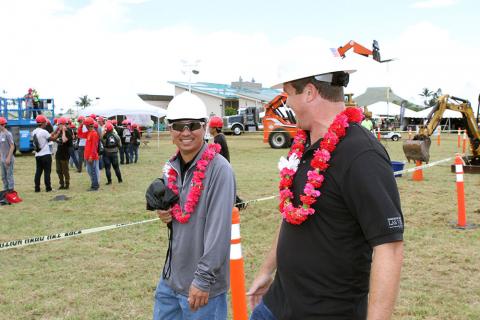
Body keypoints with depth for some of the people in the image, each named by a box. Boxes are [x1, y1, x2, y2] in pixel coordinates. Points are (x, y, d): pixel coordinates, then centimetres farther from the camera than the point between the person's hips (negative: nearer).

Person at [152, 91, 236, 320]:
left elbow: (219, 230, -20)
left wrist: (204, 279, -20)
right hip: (170, 277, 7)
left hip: (201, 283, -7)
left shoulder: (219, 169, -18)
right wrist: (165, 215, -3)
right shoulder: (171, 168, 5)